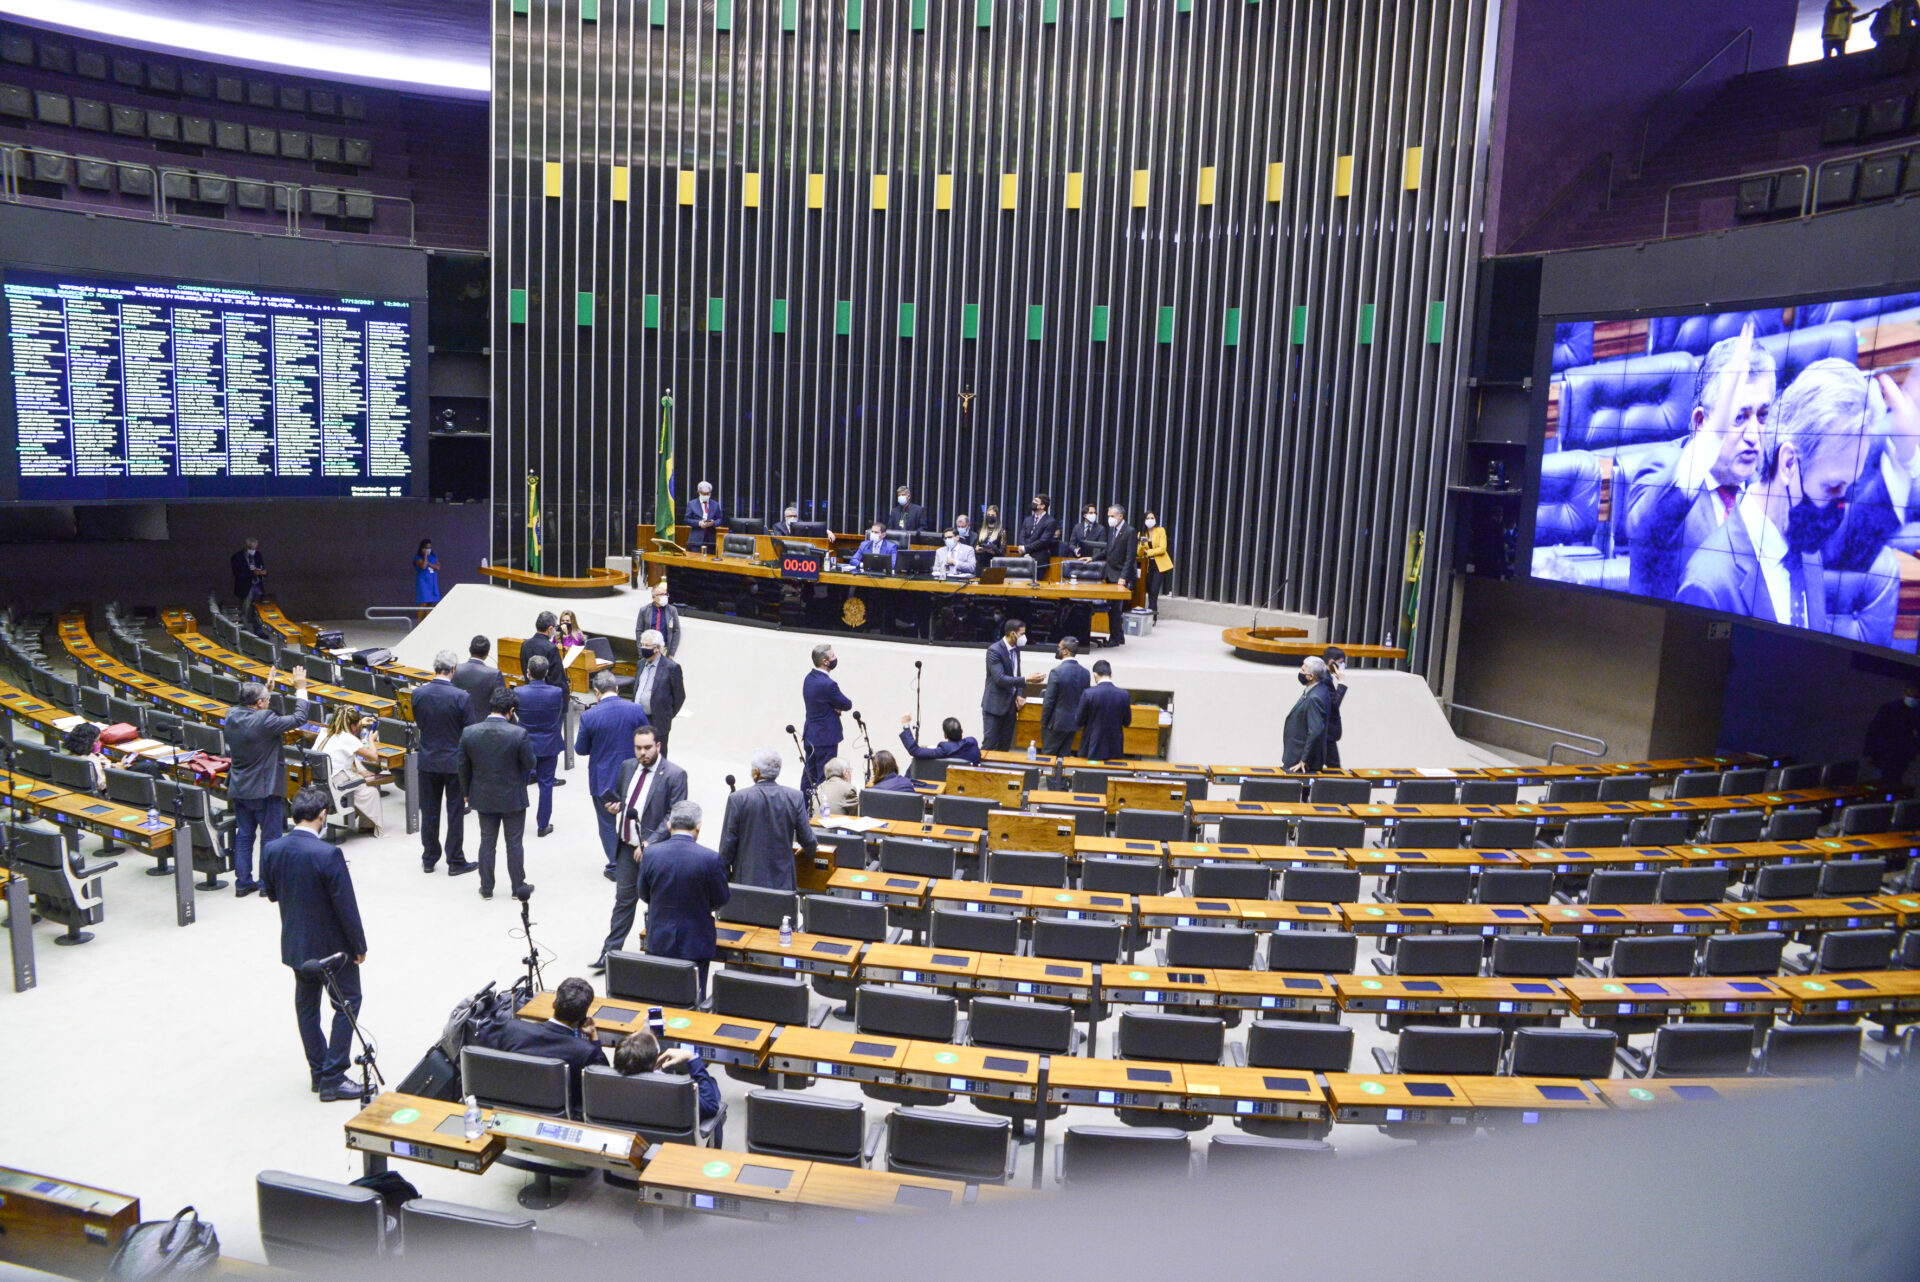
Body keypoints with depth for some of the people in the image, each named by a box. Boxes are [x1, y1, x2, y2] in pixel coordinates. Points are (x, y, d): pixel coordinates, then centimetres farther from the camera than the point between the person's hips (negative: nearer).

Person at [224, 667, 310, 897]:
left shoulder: (231, 715, -3)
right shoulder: (264, 721, -24)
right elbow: (299, 718, -20)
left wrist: (268, 686, 20)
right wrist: (301, 689, -10)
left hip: (238, 789, 7)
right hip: (265, 791, -7)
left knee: (243, 835, 15)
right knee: (270, 837, 6)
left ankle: (243, 882, 21)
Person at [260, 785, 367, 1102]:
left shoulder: (271, 850, -8)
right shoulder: (328, 854, -26)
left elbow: (270, 894, 7)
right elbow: (346, 906, -21)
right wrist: (360, 946, -9)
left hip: (295, 945, 6)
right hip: (333, 945, -6)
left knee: (306, 1007, 20)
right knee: (347, 1004, 9)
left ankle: (318, 1072, 32)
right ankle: (332, 1079, 9)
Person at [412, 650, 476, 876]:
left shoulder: (418, 693, -8)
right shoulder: (461, 697, -20)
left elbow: (417, 722, 6)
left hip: (428, 760, 4)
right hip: (454, 762, -4)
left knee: (429, 811, 15)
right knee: (455, 813, 7)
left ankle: (429, 859, 25)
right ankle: (455, 862, 14)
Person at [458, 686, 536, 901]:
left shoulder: (469, 733, -11)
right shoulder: (518, 734, -21)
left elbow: (463, 768, -1)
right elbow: (529, 765, -12)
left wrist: (467, 792, 13)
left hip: (483, 797, 3)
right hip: (513, 798, -3)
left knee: (487, 841, 16)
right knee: (514, 843, 11)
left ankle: (486, 888, 24)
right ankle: (519, 887, 21)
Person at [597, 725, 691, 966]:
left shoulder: (674, 775, -14)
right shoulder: (627, 767, 5)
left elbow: (674, 816, -16)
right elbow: (618, 794, 23)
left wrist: (650, 844, -23)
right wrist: (614, 807, -2)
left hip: (655, 849, -5)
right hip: (627, 846, 5)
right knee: (623, 898, 13)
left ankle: (654, 954, 23)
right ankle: (610, 952, 21)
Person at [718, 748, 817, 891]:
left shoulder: (738, 799, -9)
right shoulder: (795, 797, -5)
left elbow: (728, 843, -4)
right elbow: (807, 838, 4)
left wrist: (724, 875, 9)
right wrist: (811, 849, 27)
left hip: (747, 880, -1)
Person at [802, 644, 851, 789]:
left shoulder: (809, 678, 4)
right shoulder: (827, 684, -24)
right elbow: (848, 705, -13)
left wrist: (836, 706, -6)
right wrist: (839, 707, 6)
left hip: (810, 734, 9)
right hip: (826, 736, -9)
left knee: (809, 773, 17)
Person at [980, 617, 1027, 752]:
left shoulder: (1016, 649, 8)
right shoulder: (994, 650, -16)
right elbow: (1000, 679, -24)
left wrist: (1019, 695, 1)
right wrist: (1025, 680, -27)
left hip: (1010, 705, 7)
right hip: (995, 705, -7)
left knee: (1005, 746, 9)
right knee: (990, 746, -5)